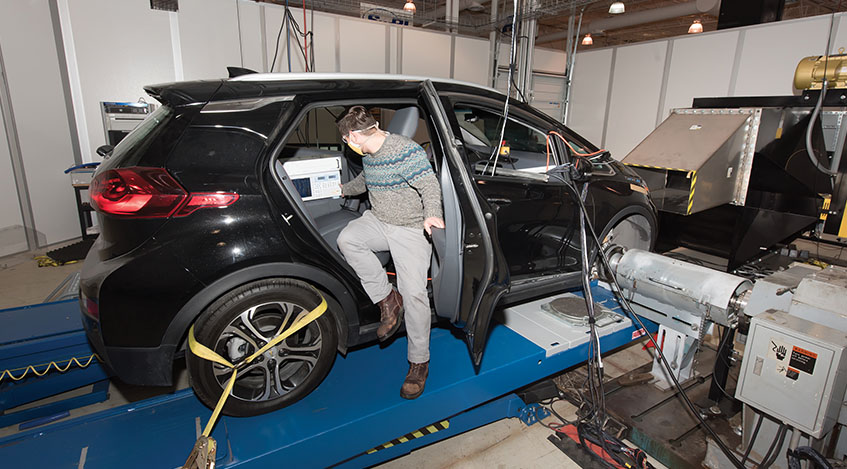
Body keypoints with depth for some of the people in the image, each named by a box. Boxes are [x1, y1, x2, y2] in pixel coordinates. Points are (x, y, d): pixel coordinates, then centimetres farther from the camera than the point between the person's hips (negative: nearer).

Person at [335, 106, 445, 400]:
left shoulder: (405, 151, -17)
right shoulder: (368, 154, 10)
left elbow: (430, 185, -24)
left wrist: (433, 214, -42)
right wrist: (343, 190, 38)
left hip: (411, 229, -8)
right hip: (377, 221, 8)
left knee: (414, 293, -16)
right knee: (347, 239, -22)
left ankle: (419, 363, 2)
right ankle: (388, 299, -8)